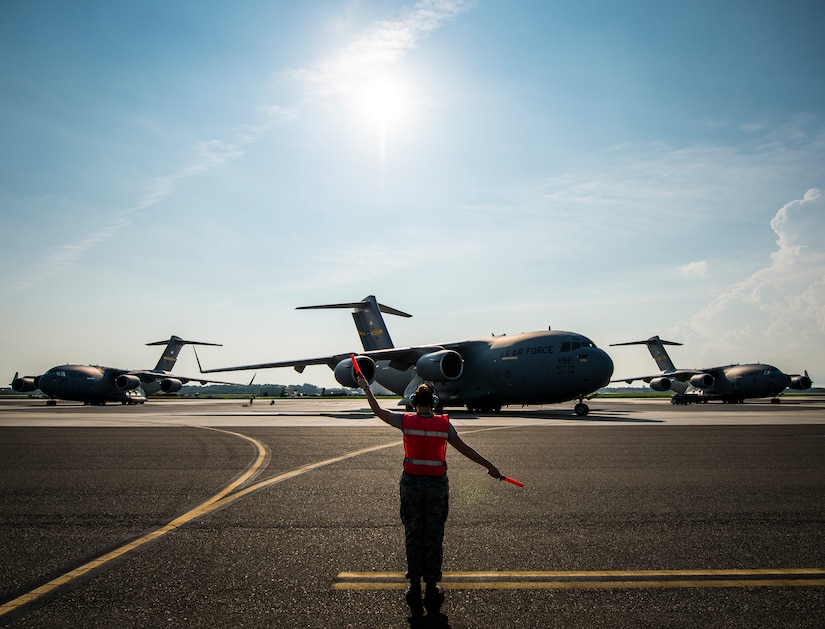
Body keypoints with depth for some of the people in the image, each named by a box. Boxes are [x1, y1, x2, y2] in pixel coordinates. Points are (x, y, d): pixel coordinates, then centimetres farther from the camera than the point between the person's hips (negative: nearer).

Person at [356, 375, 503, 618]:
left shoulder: (406, 421, -6)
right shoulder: (444, 423, -5)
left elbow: (378, 411, 7)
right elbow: (465, 449, 1)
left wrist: (365, 387, 20)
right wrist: (490, 466, 11)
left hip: (411, 482, 0)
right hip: (437, 484, 0)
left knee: (413, 536, 12)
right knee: (434, 537, 10)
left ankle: (415, 588, 19)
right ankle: (431, 587, 18)